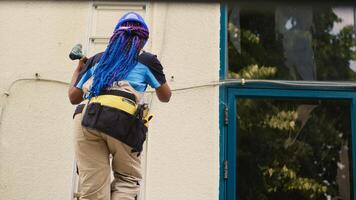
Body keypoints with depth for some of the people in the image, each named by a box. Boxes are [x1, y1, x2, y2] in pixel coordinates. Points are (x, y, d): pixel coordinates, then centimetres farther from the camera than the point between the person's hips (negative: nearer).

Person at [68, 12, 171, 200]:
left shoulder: (96, 59, 29)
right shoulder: (147, 60, 22)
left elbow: (73, 97, 32)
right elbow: (165, 96, 33)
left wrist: (79, 69, 50)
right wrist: (156, 71, 52)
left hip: (85, 119, 3)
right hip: (121, 120, -3)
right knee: (127, 178, 16)